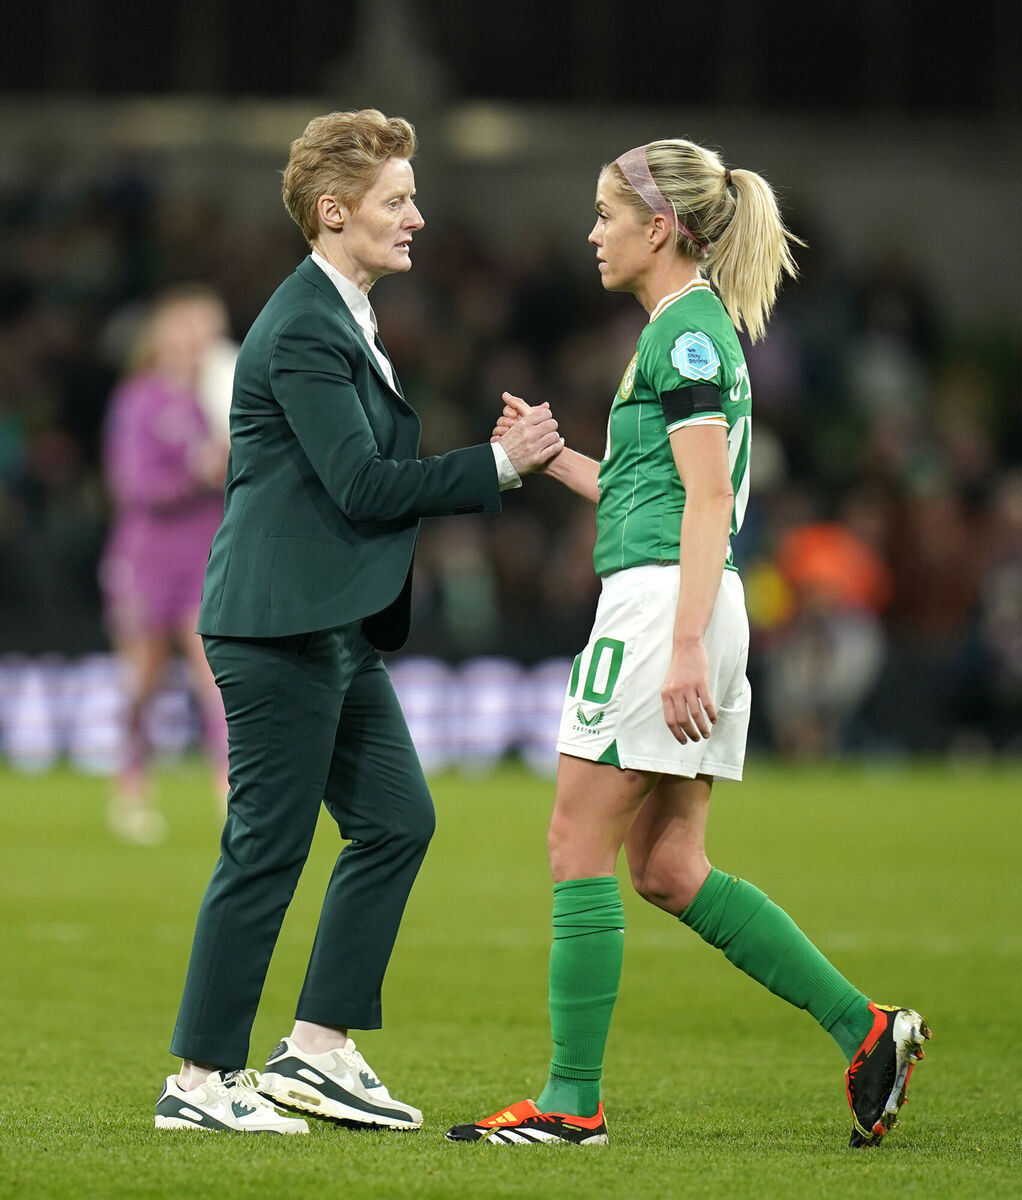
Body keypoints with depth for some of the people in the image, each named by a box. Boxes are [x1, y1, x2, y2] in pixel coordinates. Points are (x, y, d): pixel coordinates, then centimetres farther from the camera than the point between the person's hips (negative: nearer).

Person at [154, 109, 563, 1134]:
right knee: (267, 850, -6)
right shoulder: (303, 330, -15)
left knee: (396, 822, 9)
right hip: (281, 626, -10)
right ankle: (199, 1079, 1)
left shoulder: (342, 321, 18)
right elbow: (361, 484, -19)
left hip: (334, 629, 10)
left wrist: (495, 460, 11)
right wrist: (497, 464, -13)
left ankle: (317, 1049, 13)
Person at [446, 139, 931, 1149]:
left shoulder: (686, 330, -10)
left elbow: (710, 498, -18)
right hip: (687, 610, 10)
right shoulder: (693, 327, 20)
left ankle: (572, 1100, -2)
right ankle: (865, 1030, 5)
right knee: (667, 869, 9)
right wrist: (552, 457, 20)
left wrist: (685, 647, -23)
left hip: (661, 606, -10)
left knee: (579, 846, -5)